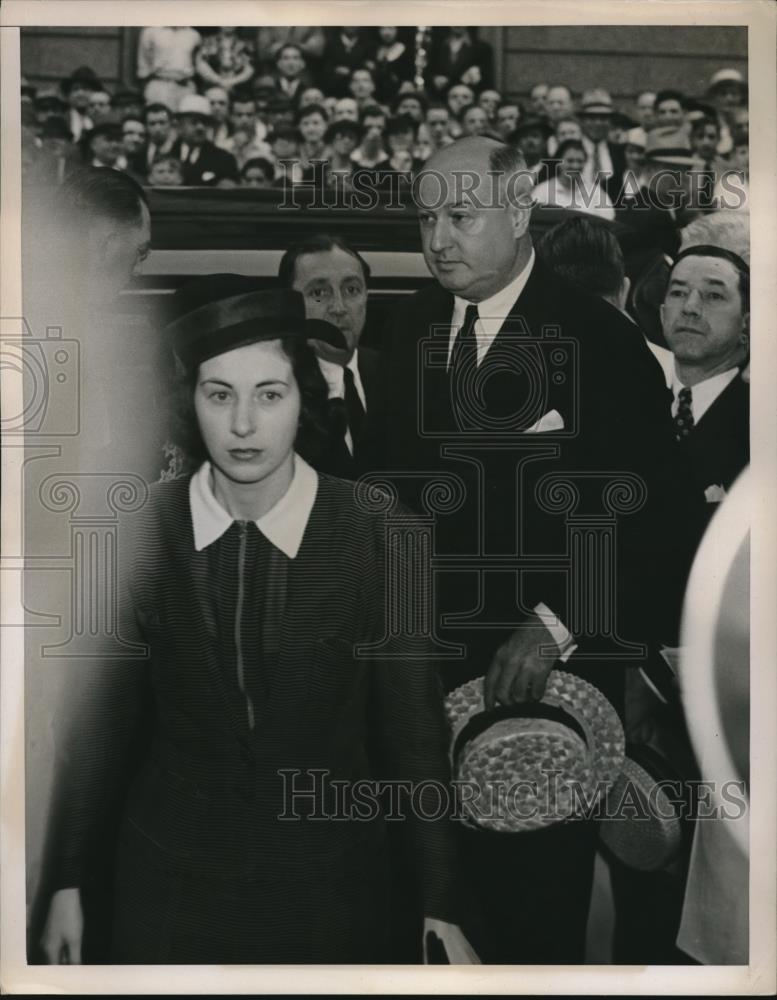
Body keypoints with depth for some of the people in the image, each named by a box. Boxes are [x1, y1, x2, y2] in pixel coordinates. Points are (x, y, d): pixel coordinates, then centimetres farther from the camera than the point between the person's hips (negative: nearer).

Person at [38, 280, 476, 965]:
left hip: (331, 884, -1)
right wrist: (68, 881, 4)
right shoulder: (142, 530, -10)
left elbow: (413, 727, -7)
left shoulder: (376, 533, -13)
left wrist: (440, 909, -5)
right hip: (171, 877, 1)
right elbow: (101, 712, 0)